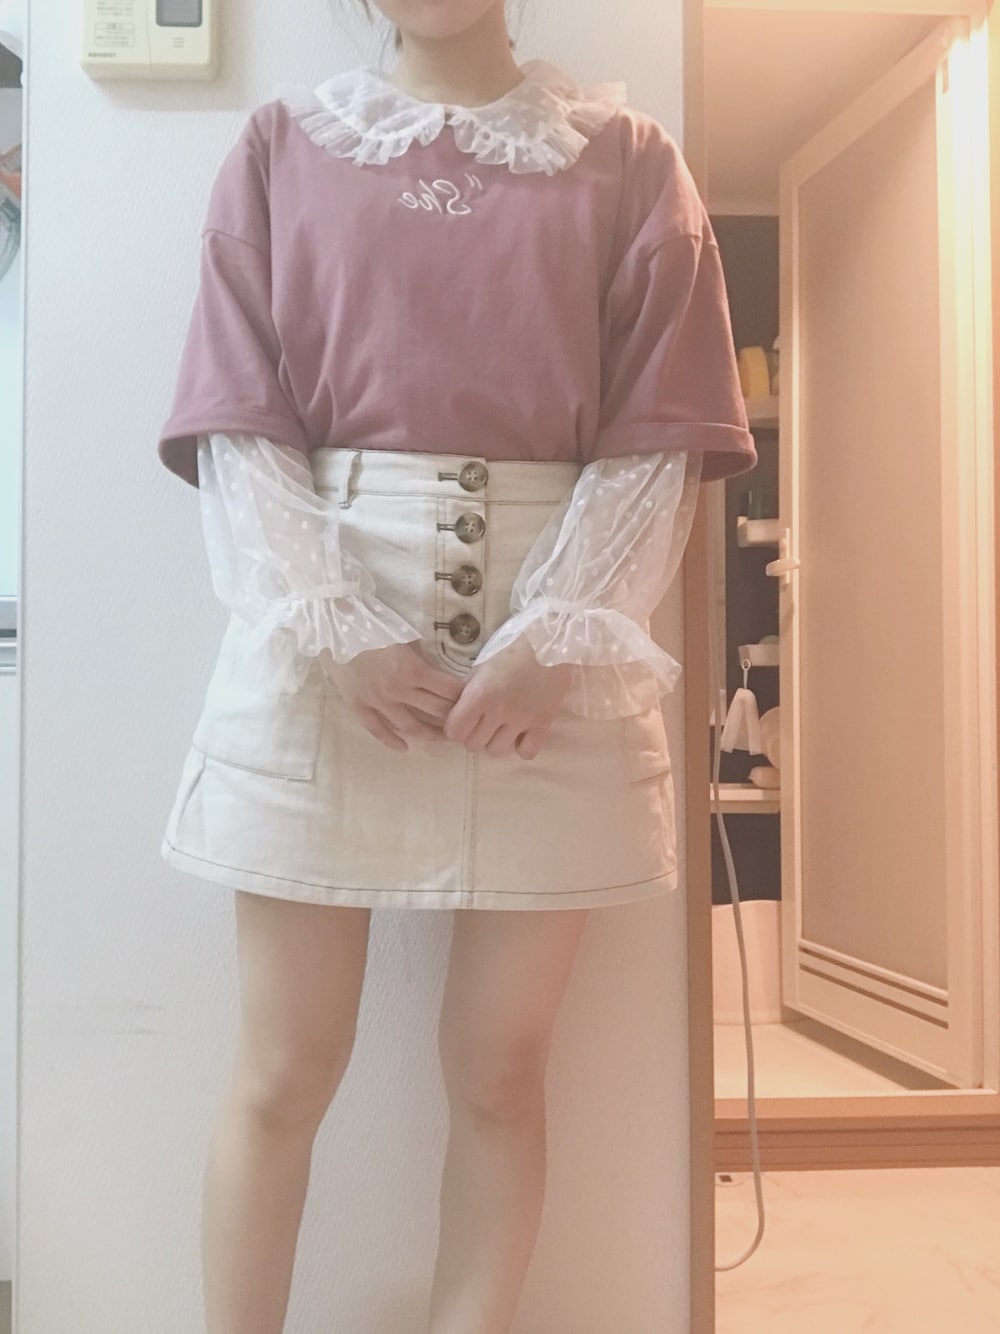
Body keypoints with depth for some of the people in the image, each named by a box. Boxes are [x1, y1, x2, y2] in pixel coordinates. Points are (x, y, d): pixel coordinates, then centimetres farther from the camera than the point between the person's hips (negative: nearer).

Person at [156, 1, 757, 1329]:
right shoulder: (282, 148, 11)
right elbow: (237, 427, 2)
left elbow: (661, 436, 2)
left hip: (554, 655, 0)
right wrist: (331, 633, -11)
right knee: (283, 1073, 4)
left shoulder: (626, 160, 10)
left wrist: (558, 640, -11)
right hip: (321, 645, 0)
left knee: (500, 1069, 6)